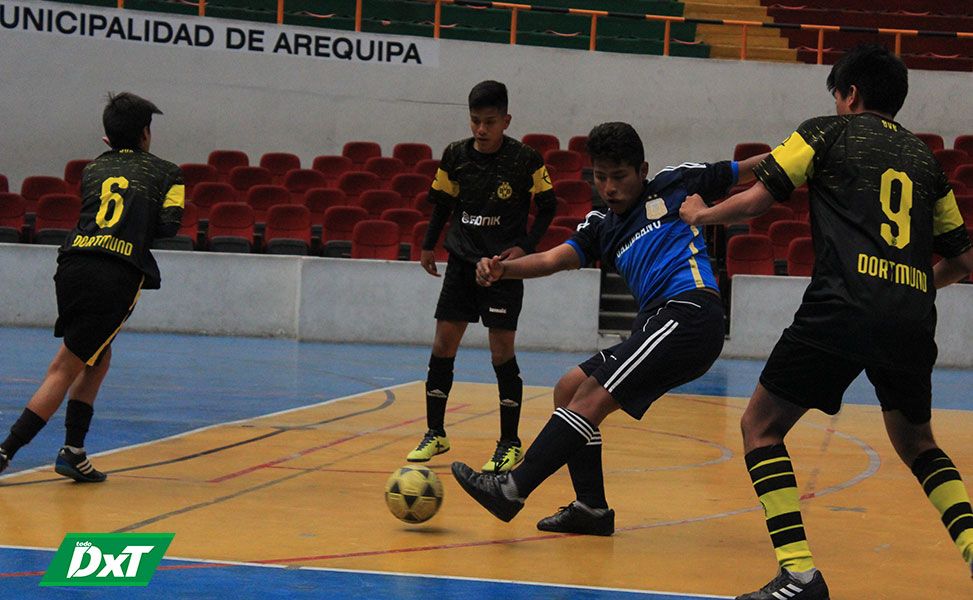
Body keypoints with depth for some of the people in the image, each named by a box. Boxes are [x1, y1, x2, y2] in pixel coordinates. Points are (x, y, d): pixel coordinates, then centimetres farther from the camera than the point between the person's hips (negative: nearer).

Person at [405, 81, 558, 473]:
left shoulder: (525, 160, -10)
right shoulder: (455, 156, 0)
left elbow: (547, 207, -1)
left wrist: (524, 248, -11)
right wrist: (428, 246, 8)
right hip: (462, 261, 4)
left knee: (502, 352, -6)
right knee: (443, 344, 3)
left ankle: (510, 444, 4)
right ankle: (435, 434, 16)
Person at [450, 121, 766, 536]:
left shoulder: (673, 185, 9)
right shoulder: (601, 228, 21)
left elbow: (754, 169, 15)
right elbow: (554, 259, 4)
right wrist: (504, 269, -14)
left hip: (689, 311, -8)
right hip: (655, 323, 8)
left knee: (593, 396, -16)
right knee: (568, 391, 8)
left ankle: (512, 490, -21)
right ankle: (591, 507, 9)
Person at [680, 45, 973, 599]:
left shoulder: (828, 133, 12)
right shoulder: (925, 158, 24)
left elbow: (757, 199, 6)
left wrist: (701, 214, 25)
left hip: (844, 308, -5)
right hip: (914, 320, 5)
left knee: (762, 428, 7)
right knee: (916, 441, 27)